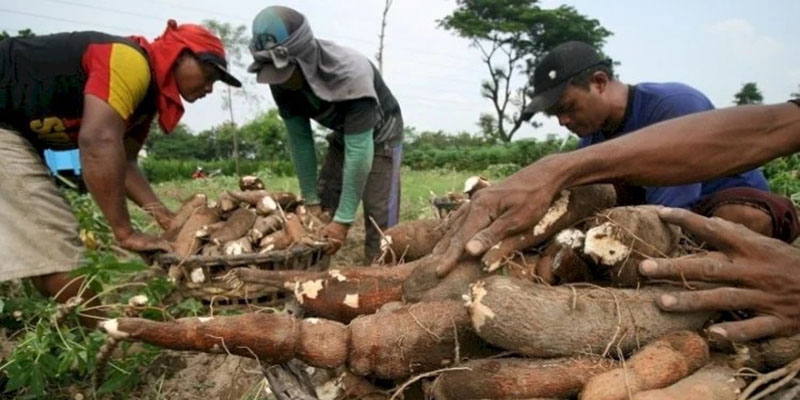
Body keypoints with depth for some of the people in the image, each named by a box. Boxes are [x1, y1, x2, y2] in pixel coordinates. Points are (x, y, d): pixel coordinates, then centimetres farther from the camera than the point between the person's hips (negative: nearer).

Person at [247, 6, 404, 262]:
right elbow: (299, 140, -13)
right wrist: (311, 201, -12)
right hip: (342, 136, 5)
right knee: (321, 214, 2)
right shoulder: (282, 84, -22)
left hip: (380, 136, -5)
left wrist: (344, 219, -38)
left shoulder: (351, 76, -40)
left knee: (379, 217, -13)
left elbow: (359, 151, -39)